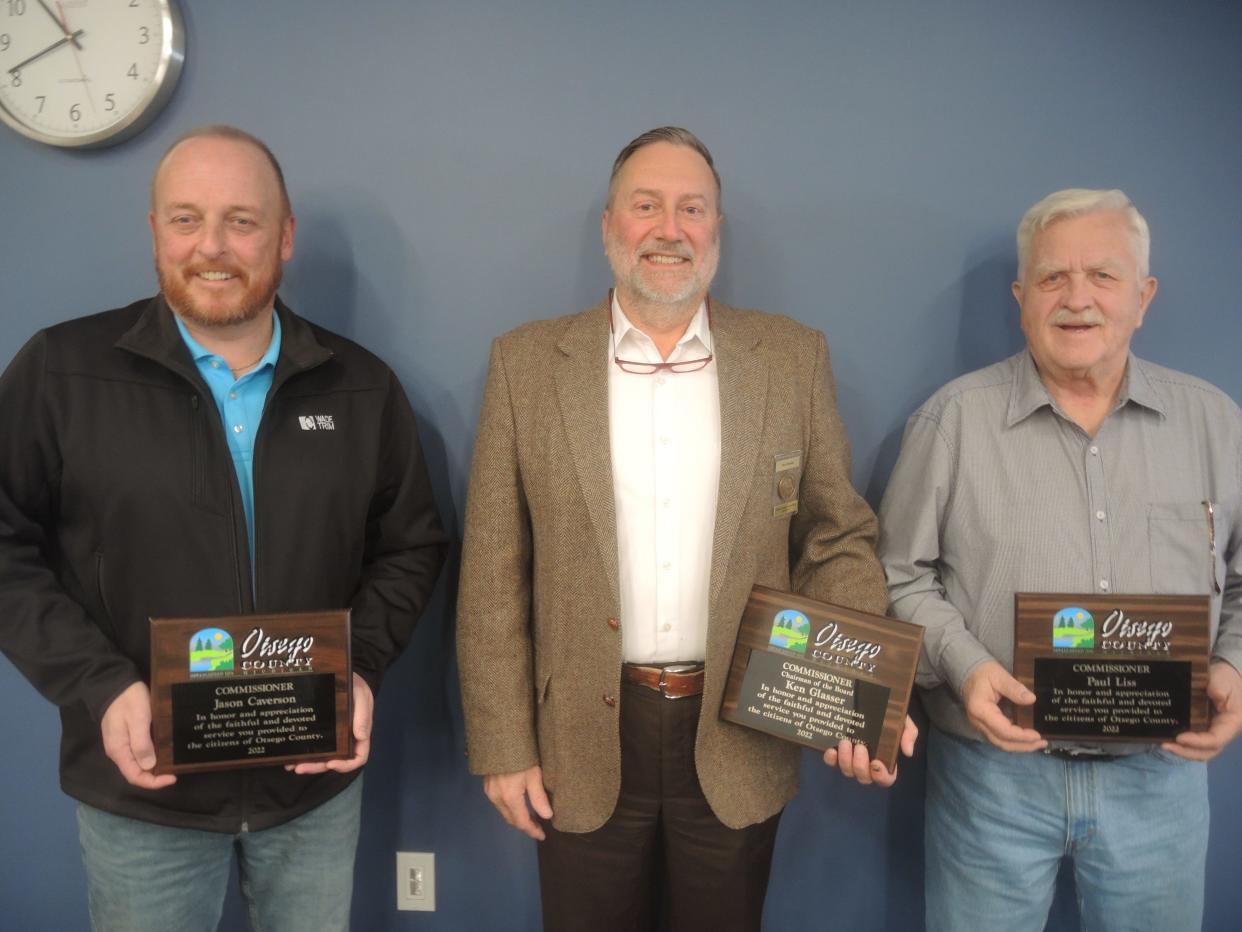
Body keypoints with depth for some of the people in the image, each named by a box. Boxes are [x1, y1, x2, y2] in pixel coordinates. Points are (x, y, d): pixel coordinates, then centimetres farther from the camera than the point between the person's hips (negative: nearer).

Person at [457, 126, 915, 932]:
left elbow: (838, 540, 3)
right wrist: (504, 747, -2)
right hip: (585, 745, 0)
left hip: (742, 744, 1)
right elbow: (495, 577, -1)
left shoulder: (794, 358, 1)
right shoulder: (528, 363, -1)